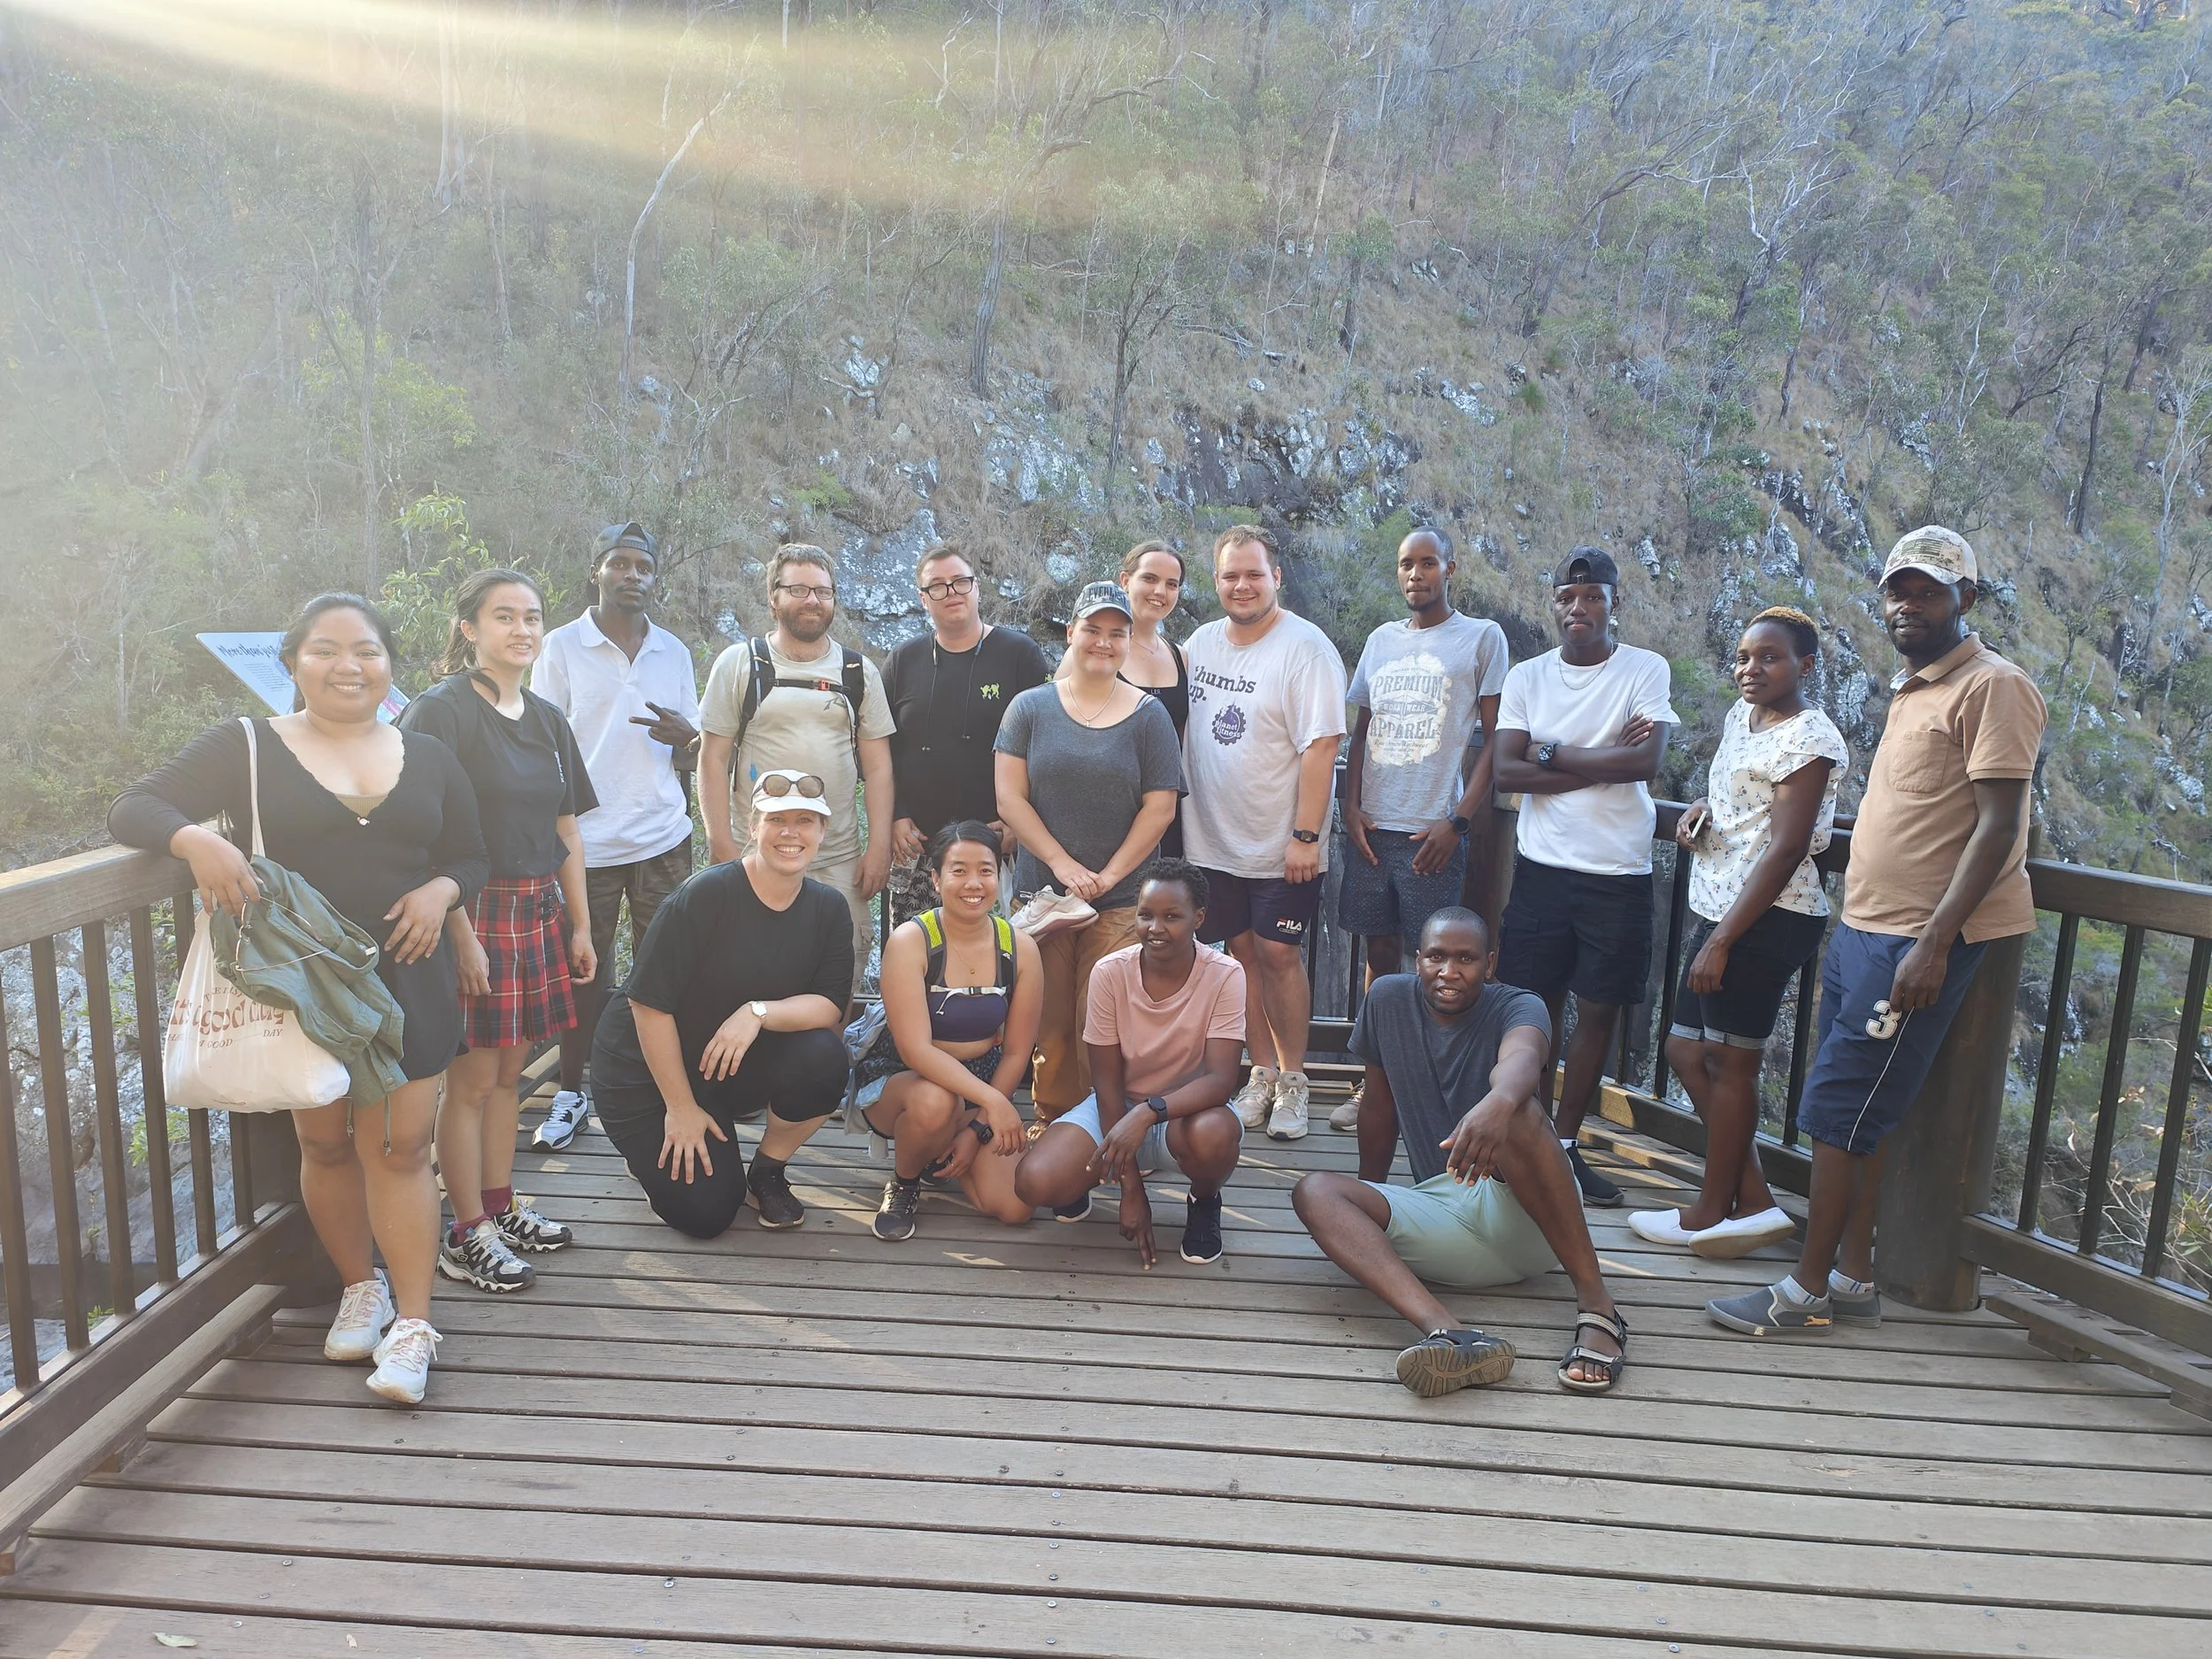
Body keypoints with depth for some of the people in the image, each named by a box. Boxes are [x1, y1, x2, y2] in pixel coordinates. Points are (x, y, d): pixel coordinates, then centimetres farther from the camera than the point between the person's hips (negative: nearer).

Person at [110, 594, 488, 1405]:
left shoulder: (427, 758, 7)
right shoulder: (245, 747, 0)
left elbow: (471, 857, 12)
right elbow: (131, 808, -4)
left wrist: (441, 890, -11)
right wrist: (198, 839, -24)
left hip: (408, 978, 1)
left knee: (401, 1146, -1)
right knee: (325, 1141, 11)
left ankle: (411, 1323, 5)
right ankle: (360, 1287, 31)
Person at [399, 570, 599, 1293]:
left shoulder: (547, 719, 12)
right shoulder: (441, 711, -9)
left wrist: (579, 924, 14)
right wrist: (460, 933, -19)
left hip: (538, 911, 7)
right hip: (474, 911, -7)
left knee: (509, 1070, 14)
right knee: (472, 1078, 0)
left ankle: (500, 1207, 27)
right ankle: (467, 1235, 11)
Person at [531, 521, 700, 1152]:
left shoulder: (674, 652, 10)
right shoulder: (561, 647, 1)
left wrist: (687, 737, -9)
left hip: (663, 840, 2)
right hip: (587, 841, -2)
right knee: (583, 972, 6)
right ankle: (572, 1091, 21)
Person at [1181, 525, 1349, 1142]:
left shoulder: (1305, 648, -12)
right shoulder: (1201, 643, 6)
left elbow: (1320, 746, -17)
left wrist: (1305, 835, -20)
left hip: (1282, 846, -5)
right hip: (1215, 838, 5)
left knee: (1278, 953, 0)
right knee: (1243, 951, 11)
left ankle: (1292, 1079, 16)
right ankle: (1262, 1072, 24)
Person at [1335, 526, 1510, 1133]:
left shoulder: (1482, 637, 1)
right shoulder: (1381, 640, 14)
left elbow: (1494, 740, -2)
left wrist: (1458, 820, -10)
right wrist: (1352, 808, 3)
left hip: (1434, 831, -4)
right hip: (1373, 826, 4)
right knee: (1380, 951, 9)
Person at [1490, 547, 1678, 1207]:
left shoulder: (1646, 670, -1)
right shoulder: (1527, 677, 5)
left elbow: (1646, 762, -15)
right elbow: (1506, 771, -6)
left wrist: (1552, 753, -9)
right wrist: (1603, 763, -12)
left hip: (1617, 873, -1)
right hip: (1542, 866, 1)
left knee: (1598, 1010, 6)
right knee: (1537, 1004, 4)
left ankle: (1566, 1142, 18)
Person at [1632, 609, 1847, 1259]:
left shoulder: (1808, 739, -14)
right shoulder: (1740, 717, 13)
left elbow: (1786, 848, -19)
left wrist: (1722, 941, -21)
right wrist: (1699, 812, 5)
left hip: (1766, 919, -10)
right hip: (1722, 909, 10)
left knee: (1729, 1060, 1)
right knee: (1686, 1051, 12)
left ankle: (1710, 1214, 15)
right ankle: (1754, 1202, 19)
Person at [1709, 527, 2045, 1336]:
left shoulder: (1994, 687, -11)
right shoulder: (1909, 688, 17)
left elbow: (1997, 826, -18)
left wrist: (1934, 942, -23)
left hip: (1917, 941, -9)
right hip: (1863, 929, 9)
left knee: (1841, 1109, -6)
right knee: (1857, 1113, 12)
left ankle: (1809, 1291, 4)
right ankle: (1853, 1280, 21)